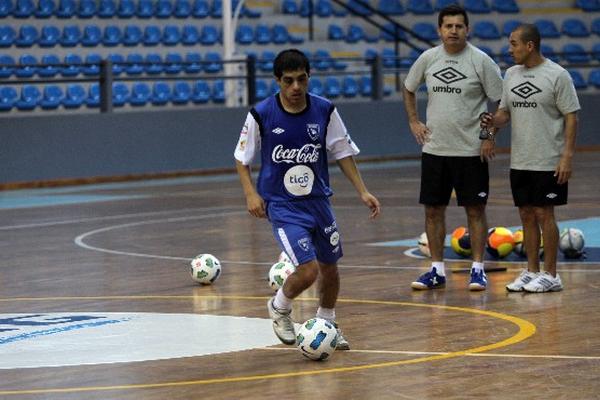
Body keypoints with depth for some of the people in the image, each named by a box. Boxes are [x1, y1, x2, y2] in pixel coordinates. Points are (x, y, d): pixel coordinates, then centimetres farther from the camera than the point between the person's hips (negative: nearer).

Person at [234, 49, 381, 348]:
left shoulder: (325, 111, -5)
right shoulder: (261, 115, -12)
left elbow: (342, 153, 5)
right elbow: (241, 158, 0)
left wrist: (362, 191, -1)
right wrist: (251, 194, -13)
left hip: (318, 200, 4)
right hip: (282, 204, -4)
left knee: (329, 266, 14)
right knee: (308, 270, -16)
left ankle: (327, 323, 40)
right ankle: (279, 308, 15)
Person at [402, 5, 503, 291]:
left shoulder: (481, 61, -8)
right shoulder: (428, 59, 3)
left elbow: (502, 102, -4)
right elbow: (408, 89, 19)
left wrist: (491, 136, -10)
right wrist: (413, 122, 9)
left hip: (471, 150, -4)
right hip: (434, 149, 4)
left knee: (475, 210, 1)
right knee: (433, 210, 6)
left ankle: (477, 269, 9)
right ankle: (437, 270, 14)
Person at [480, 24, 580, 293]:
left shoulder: (557, 75, -10)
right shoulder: (511, 74, 8)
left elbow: (571, 117, -9)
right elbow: (506, 111, 15)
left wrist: (567, 156, -15)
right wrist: (493, 122, -8)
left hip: (548, 162, -6)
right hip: (519, 161, 6)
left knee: (544, 214, -3)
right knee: (526, 214, 9)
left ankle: (550, 275, 5)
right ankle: (532, 271, 18)